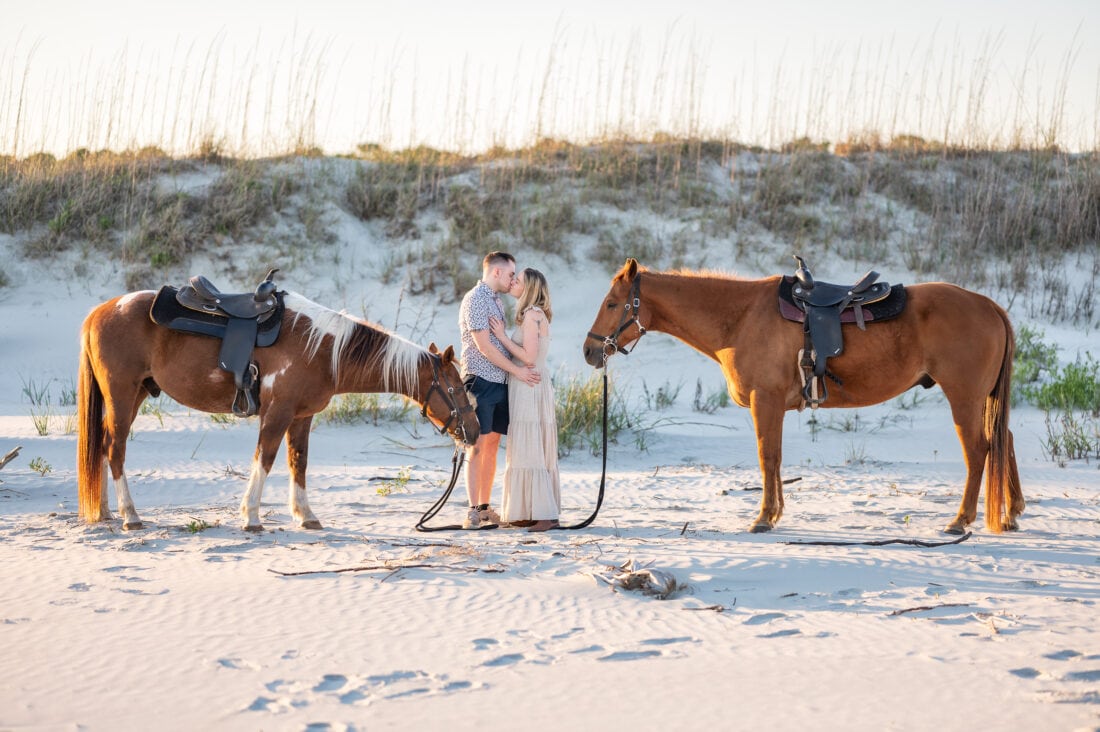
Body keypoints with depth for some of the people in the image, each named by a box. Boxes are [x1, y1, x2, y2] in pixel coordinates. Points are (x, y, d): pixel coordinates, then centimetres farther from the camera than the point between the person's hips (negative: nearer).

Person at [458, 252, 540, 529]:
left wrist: (521, 368, 12)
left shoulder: (497, 301, 18)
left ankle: (485, 508, 12)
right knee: (477, 446, -8)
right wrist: (516, 370, -12)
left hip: (500, 382, 9)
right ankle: (473, 513, -8)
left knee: (492, 444, 8)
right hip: (480, 380, -9)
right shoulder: (475, 299, -11)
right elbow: (484, 346, -16)